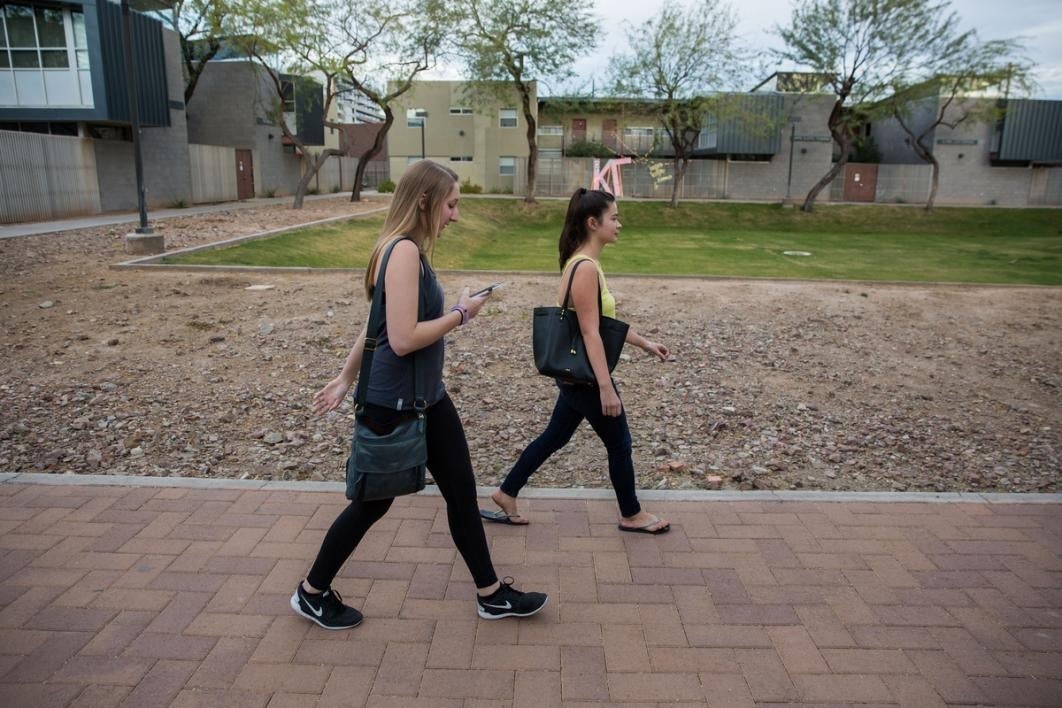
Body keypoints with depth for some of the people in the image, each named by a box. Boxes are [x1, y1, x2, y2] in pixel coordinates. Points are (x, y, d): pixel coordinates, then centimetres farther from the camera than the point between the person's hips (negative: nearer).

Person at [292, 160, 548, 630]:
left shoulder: (407, 250, 8)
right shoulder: (404, 251, -22)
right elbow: (402, 339, -29)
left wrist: (345, 378, 21)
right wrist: (461, 314, -16)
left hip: (427, 399, 9)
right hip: (392, 406, -9)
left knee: (462, 492, 13)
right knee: (373, 502, 10)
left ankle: (491, 595, 28)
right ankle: (312, 593, 33)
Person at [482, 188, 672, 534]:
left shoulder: (584, 263, 9)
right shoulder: (585, 268, -22)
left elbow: (606, 320, 17)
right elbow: (590, 333, -25)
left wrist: (644, 343, 19)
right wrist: (606, 387, -25)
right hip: (586, 376, -10)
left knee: (554, 437, 18)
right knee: (619, 443, 8)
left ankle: (506, 494, 28)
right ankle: (631, 515, 28)